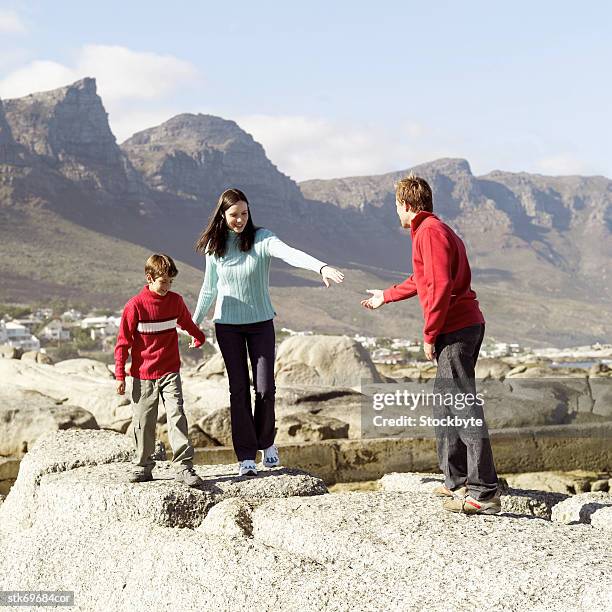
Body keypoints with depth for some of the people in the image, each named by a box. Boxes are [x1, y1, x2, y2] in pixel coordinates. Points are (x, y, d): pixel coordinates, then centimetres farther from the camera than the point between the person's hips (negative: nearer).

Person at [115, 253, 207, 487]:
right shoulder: (135, 305, -9)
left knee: (177, 416, -8)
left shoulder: (175, 301, 3)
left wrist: (199, 337, 44)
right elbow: (123, 342, -5)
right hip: (143, 375, -2)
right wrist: (120, 375, -7)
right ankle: (143, 466, 18)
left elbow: (187, 323, 26)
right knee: (143, 422, 6)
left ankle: (184, 466, -9)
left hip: (170, 373, 2)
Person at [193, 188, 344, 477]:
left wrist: (322, 267, -48)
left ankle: (266, 443, 23)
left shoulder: (261, 238, -11)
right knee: (239, 389, 0)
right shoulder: (214, 246, -2)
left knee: (265, 388, -2)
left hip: (261, 323, -1)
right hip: (227, 325, 1)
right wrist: (194, 323, 19)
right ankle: (246, 456, 7)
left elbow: (290, 254, -30)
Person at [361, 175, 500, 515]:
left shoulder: (429, 231, -11)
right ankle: (456, 481, 23)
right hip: (466, 325, 11)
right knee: (446, 404, 17)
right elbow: (422, 280, 36)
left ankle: (483, 492, -13)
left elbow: (440, 287, -20)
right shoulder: (436, 229, 21)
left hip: (455, 330, -11)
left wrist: (429, 334, -14)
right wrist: (385, 296, 50)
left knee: (463, 407, -12)